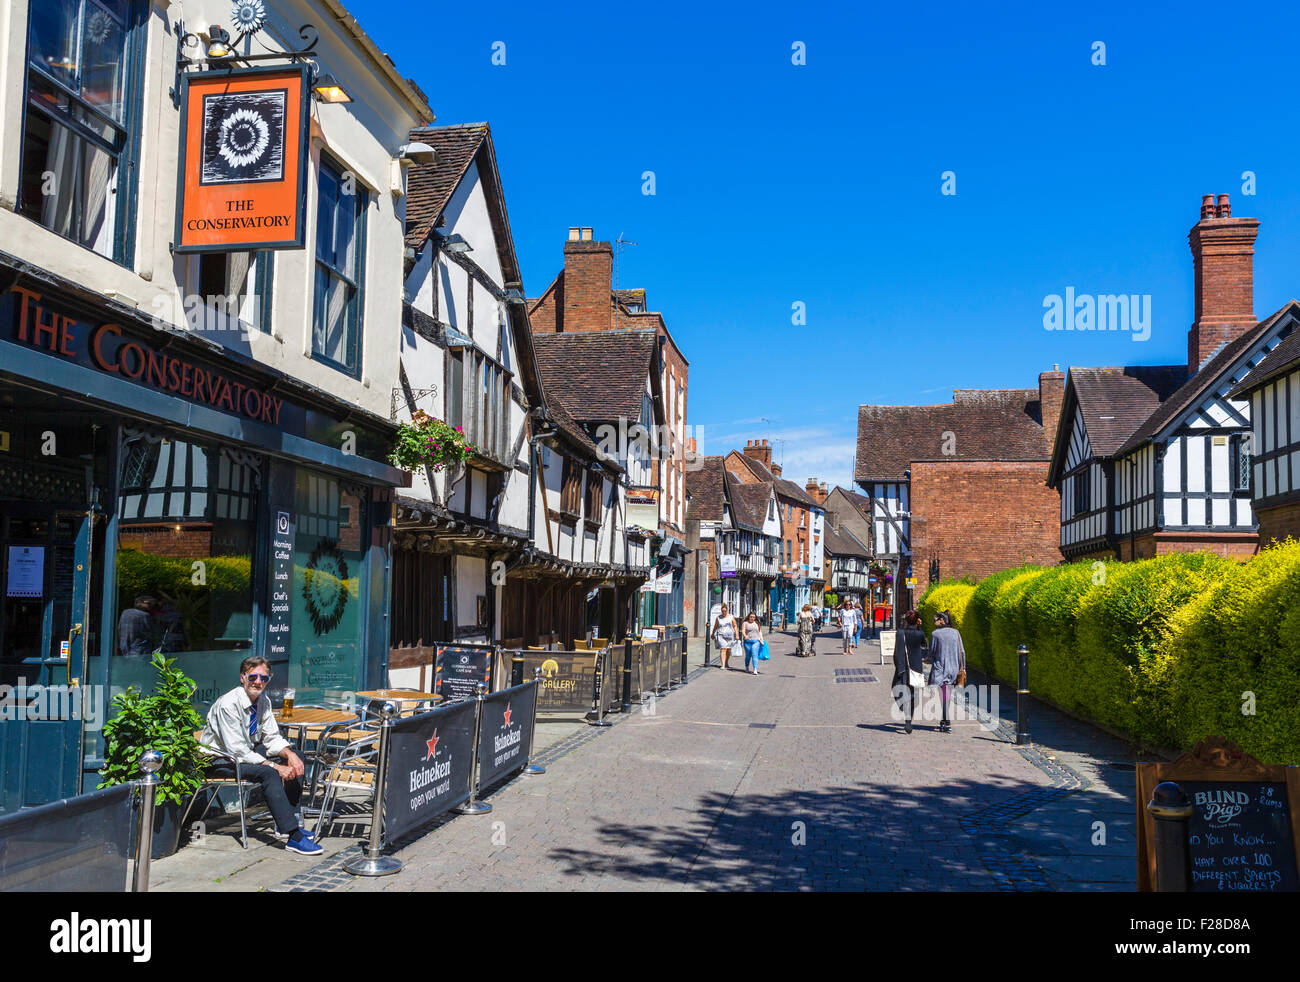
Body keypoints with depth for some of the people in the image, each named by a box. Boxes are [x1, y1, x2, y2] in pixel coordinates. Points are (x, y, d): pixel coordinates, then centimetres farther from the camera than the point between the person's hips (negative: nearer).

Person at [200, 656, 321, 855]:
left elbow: (272, 738, 4)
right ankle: (292, 836, -31)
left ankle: (287, 824, -5)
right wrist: (275, 767, -31)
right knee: (268, 773, -31)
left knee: (295, 759, -4)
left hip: (250, 750, 9)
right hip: (220, 760, -9)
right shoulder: (228, 704, -26)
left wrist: (290, 754, -18)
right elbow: (238, 751, -29)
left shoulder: (263, 701, -2)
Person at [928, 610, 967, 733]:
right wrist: (962, 668, 8)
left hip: (940, 668, -5)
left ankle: (948, 724, -10)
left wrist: (930, 661, 19)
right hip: (953, 669, 5)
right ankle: (944, 721, 26)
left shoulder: (935, 634, -9)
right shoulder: (956, 632, 3)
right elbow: (962, 651, 2)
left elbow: (932, 652, -2)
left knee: (943, 696, -4)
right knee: (947, 695, 18)